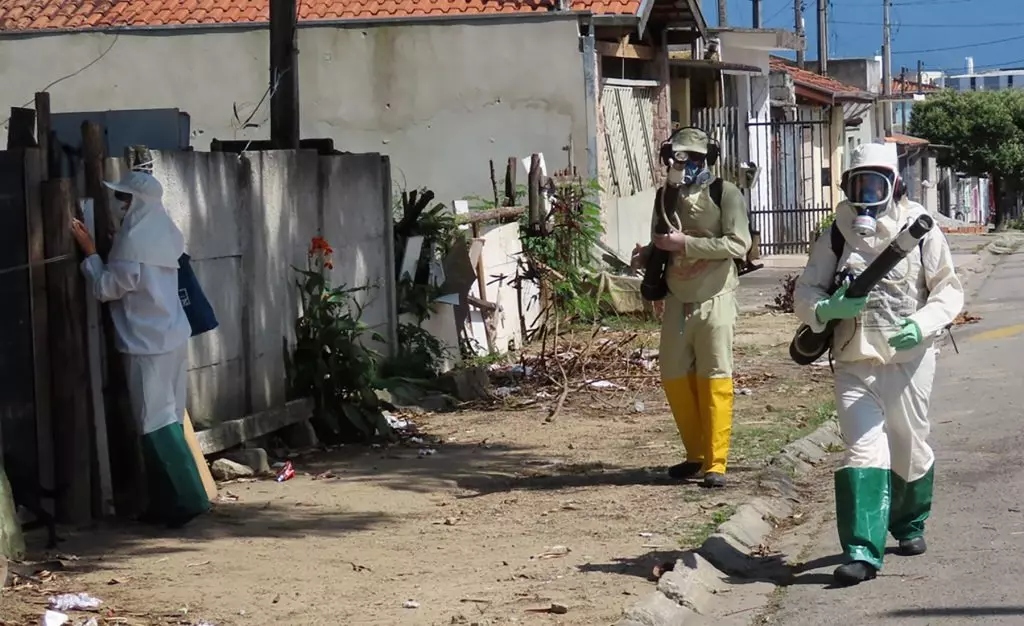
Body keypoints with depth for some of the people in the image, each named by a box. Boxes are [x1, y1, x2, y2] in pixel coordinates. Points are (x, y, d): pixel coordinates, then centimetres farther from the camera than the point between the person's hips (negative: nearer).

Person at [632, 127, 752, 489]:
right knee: (674, 378, 8)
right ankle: (696, 456, 22)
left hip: (713, 302, -6)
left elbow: (739, 244, -18)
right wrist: (646, 255, -2)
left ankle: (716, 463, 2)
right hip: (677, 303, 6)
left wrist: (686, 243, -20)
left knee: (714, 380, -3)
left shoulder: (723, 194, -8)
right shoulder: (666, 196, 9)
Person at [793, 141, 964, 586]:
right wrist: (828, 308, -19)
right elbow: (804, 293, 4)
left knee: (910, 450, 14)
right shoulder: (836, 237, 3)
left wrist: (922, 325, -18)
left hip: (909, 361, 0)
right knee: (863, 450, -11)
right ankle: (862, 552, -16)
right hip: (854, 363, 0)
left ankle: (909, 525, 40)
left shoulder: (921, 232, -2)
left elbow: (949, 291, 0)